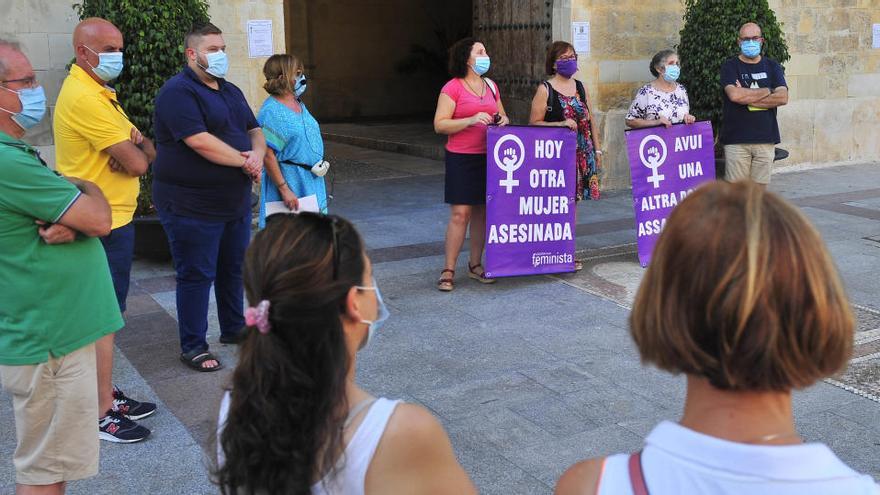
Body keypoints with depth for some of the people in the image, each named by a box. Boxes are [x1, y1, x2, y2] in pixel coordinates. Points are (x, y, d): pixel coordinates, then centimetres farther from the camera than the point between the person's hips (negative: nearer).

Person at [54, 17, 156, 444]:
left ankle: (107, 394, 30)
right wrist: (136, 152, 0)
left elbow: (145, 150, 10)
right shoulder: (84, 97, -20)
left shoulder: (99, 93, 14)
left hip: (113, 219, 10)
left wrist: (136, 149, -12)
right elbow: (136, 163, -22)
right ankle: (102, 415, 7)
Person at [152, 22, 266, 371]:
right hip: (193, 207, -8)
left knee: (234, 268, 18)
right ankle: (193, 346, 13)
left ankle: (234, 328, 35)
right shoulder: (178, 91, -15)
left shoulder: (231, 92, 14)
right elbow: (200, 142, -25)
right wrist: (245, 162, -16)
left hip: (235, 202, 8)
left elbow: (254, 130, 15)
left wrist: (258, 153, -9)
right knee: (196, 275, 1)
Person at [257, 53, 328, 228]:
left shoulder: (299, 104, 11)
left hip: (311, 181, 9)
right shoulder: (271, 111, -17)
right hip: (288, 180, -9)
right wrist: (284, 190, -23)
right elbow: (267, 156, -22)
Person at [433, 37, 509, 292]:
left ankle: (475, 264, 21)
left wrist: (503, 120, 1)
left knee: (482, 211, 9)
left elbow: (501, 116, 25)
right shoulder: (453, 88, -6)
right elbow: (439, 125, -12)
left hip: (488, 157, 6)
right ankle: (448, 270, 1)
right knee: (460, 213, -7)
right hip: (461, 158, -6)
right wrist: (471, 120, -22)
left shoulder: (491, 86, 13)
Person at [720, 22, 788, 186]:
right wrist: (767, 91, -5)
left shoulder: (772, 67, 12)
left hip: (766, 137, 3)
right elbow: (734, 95, -15)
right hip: (736, 139, -3)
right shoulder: (730, 66, 4)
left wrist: (747, 98, -9)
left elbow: (783, 97, -3)